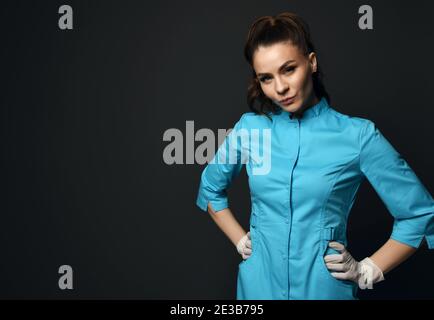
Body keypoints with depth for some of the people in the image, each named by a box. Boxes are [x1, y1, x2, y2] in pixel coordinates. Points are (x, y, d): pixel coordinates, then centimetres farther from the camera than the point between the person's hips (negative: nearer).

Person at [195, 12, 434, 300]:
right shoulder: (249, 127, -4)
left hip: (326, 286, -2)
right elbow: (210, 188, 12)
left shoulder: (358, 135, -13)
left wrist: (367, 271, -6)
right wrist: (240, 241, 5)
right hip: (259, 284, 3)